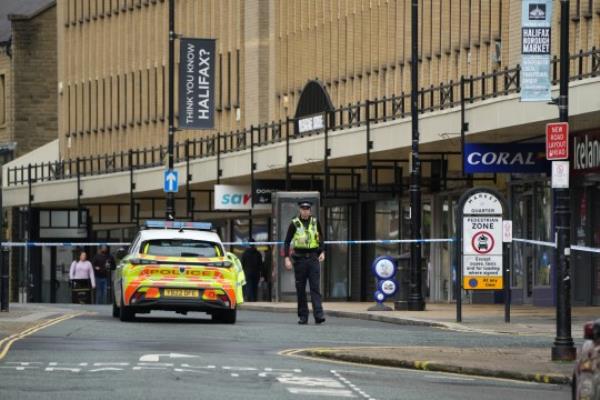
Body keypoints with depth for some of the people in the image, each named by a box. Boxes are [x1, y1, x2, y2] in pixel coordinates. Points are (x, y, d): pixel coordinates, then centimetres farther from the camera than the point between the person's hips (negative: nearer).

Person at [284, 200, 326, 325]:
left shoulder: (315, 222, 6)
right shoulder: (294, 224, 0)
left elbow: (321, 238, 16)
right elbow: (287, 242, 1)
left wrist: (322, 252, 1)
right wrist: (287, 258, -9)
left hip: (313, 258, 0)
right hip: (299, 258, 0)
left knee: (315, 287, -8)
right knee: (300, 289, 4)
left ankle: (318, 315, -15)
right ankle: (303, 316, 10)